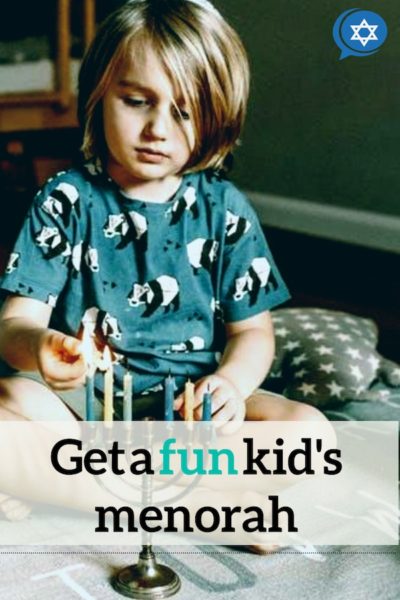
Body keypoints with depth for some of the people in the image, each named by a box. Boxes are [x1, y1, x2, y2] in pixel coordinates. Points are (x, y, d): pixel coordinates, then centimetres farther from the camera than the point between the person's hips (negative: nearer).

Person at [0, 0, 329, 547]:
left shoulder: (224, 209, 2)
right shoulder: (66, 200, -2)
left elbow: (253, 329, 4)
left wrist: (232, 381, -19)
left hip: (191, 403, 2)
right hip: (85, 399, -1)